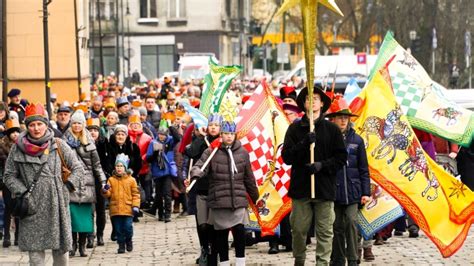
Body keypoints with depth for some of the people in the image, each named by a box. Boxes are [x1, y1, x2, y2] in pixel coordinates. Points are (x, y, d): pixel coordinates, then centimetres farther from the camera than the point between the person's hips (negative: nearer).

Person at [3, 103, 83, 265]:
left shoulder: (58, 145, 3)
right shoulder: (18, 148, 4)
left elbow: (78, 168, 9)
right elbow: (9, 176, 9)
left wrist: (67, 186, -2)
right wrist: (22, 193, -4)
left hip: (57, 205, 0)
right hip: (32, 208, 0)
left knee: (61, 248, 2)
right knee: (35, 250, -1)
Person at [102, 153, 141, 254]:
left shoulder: (131, 180, 2)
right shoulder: (111, 180, 6)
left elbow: (135, 194, 3)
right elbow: (108, 194, 5)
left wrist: (135, 206, -5)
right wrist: (105, 191, -18)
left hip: (128, 209, -2)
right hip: (115, 209, 2)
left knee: (128, 227, -6)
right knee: (118, 229, 4)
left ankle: (129, 241, 20)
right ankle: (121, 245, 15)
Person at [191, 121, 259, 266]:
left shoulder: (242, 153, 8)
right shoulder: (211, 152, -1)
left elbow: (249, 177, 15)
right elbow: (199, 166, -13)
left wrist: (255, 197, 22)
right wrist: (196, 173, -37)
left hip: (239, 199, 1)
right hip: (219, 200, -1)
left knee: (239, 230, -12)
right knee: (221, 234, 5)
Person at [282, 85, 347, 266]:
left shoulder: (332, 129, 5)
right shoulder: (295, 129, 6)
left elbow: (341, 158, 3)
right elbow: (286, 156, -1)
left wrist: (322, 165, -12)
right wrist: (305, 143, -15)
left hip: (324, 188, 0)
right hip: (300, 187, 1)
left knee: (324, 232, -1)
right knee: (298, 229, 5)